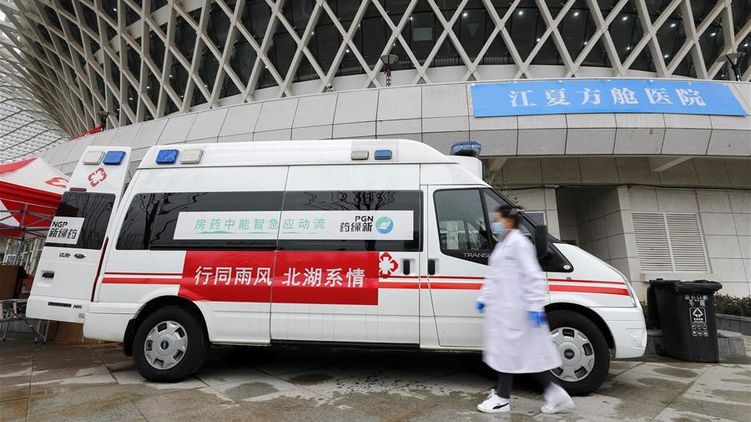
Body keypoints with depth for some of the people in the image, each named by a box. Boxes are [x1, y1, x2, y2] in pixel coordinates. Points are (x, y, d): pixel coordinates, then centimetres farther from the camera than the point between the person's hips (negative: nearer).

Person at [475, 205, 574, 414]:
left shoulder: (519, 243, -12)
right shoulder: (502, 244, 17)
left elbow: (533, 276, -19)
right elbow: (493, 276, 21)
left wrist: (535, 305, -23)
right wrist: (484, 298, 19)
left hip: (513, 308, -10)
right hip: (501, 307, 10)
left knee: (508, 350, 0)